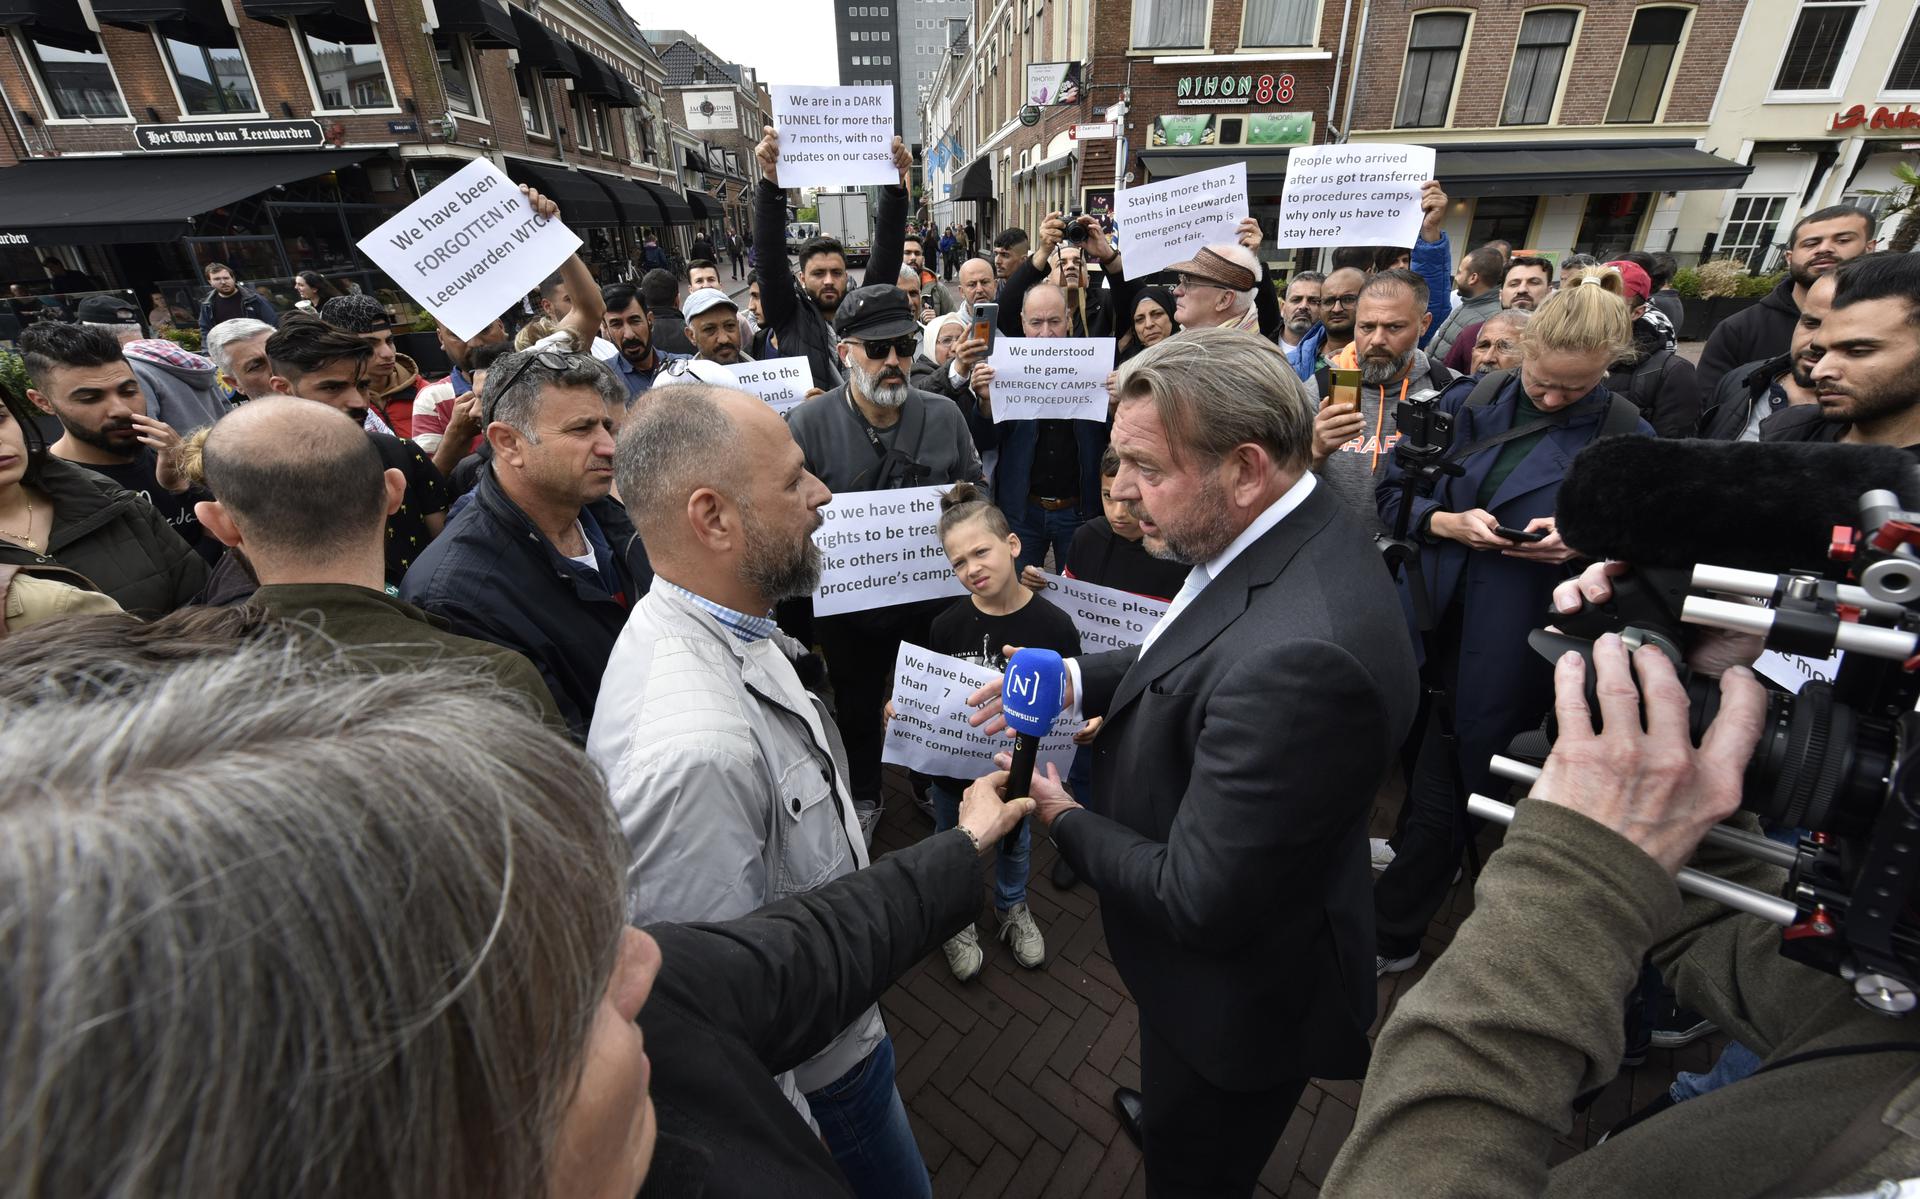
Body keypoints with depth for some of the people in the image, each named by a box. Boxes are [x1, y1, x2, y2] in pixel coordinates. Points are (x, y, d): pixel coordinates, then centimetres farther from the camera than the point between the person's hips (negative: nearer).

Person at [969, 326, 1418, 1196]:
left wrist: (1063, 818, -16)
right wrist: (1078, 681, -8)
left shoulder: (1297, 654, -41)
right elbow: (1204, 657, 6)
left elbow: (1199, 902, -32)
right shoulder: (1288, 537, -10)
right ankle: (1162, 1117, 69)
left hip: (1237, 986, -8)